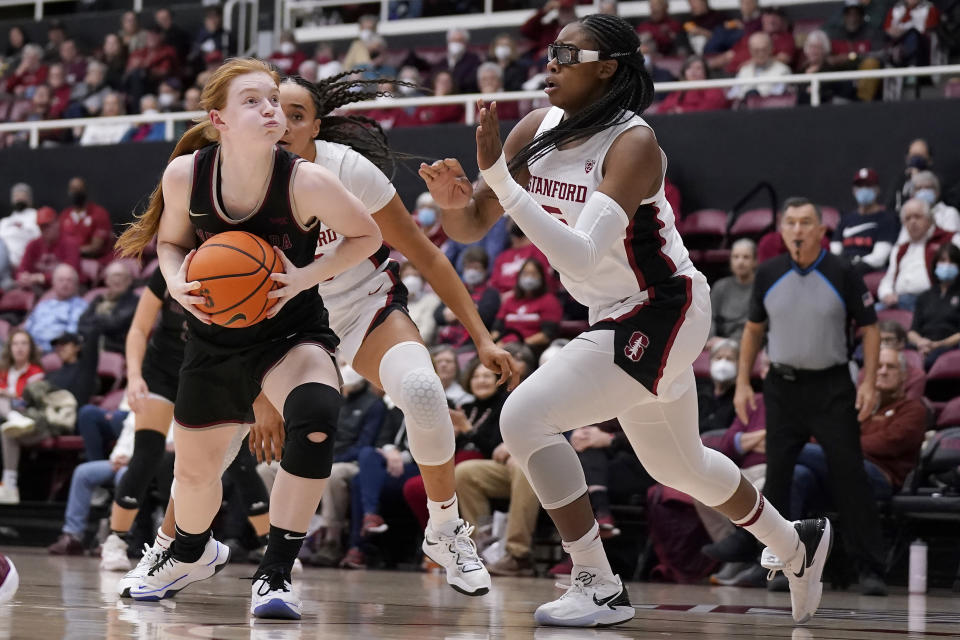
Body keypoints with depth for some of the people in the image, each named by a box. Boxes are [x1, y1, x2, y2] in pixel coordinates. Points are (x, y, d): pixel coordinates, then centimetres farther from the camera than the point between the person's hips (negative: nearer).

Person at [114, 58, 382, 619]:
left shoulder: (306, 181, -25)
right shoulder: (185, 176, -18)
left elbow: (367, 236, -9)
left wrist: (306, 277, -23)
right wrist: (177, 282, -19)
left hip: (292, 330, -3)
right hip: (214, 336, 3)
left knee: (317, 416, -34)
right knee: (194, 469, 15)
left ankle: (276, 573, -19)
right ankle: (192, 554, 53)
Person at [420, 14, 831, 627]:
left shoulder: (634, 142, -24)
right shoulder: (538, 130, -3)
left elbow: (581, 257, -35)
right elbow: (471, 226, 0)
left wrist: (498, 175, -39)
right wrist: (453, 199, -24)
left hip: (662, 313, -9)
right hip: (622, 316, 9)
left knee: (525, 417, -20)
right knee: (679, 466, 24)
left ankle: (599, 588, -12)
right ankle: (799, 546, 47)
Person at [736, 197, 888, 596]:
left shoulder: (843, 274, -5)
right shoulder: (768, 275, 2)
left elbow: (869, 328, 0)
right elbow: (753, 329, 13)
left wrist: (869, 382, -10)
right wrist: (743, 383, 7)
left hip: (832, 387, -3)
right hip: (782, 387, 3)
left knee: (850, 476, -6)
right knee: (777, 477, 1)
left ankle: (870, 568, -2)